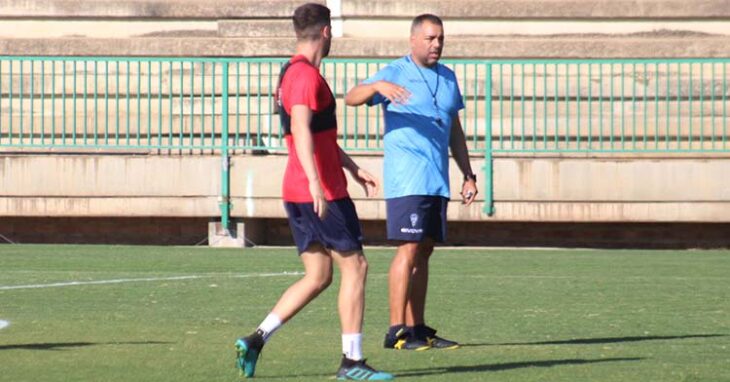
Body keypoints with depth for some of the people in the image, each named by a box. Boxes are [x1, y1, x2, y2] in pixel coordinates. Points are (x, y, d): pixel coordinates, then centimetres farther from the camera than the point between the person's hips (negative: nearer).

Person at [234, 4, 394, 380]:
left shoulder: (292, 73, 18)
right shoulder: (307, 76, -15)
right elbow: (301, 130, -30)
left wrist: (353, 168, 35)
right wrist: (315, 182, -40)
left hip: (297, 193, 10)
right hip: (322, 194, -10)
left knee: (317, 277, 11)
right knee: (355, 266, -2)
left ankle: (256, 339, 2)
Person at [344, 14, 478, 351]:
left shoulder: (448, 78, 17)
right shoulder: (395, 73, -3)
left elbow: (455, 131, 23)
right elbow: (352, 98, -16)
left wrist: (468, 175, 19)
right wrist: (378, 86, -36)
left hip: (438, 181, 7)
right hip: (407, 179, -7)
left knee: (424, 250, 8)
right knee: (409, 248, -12)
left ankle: (417, 328, 11)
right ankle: (397, 331, -12)